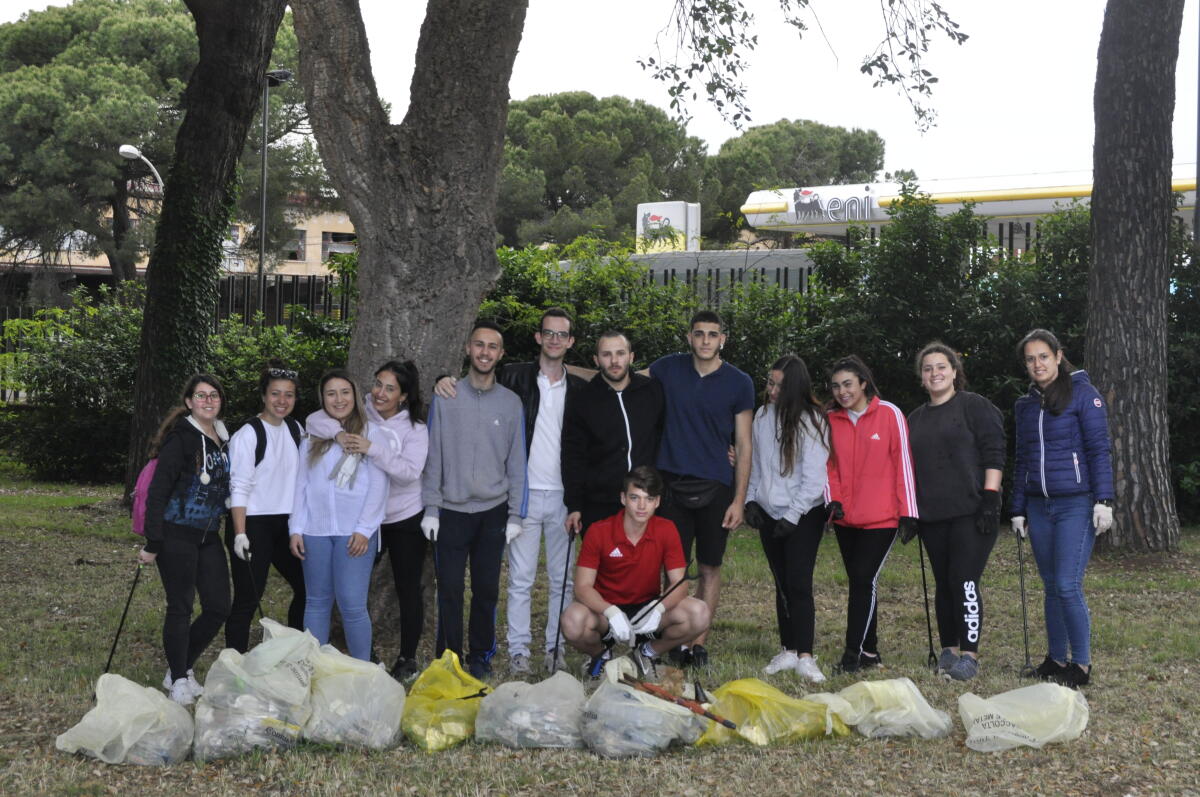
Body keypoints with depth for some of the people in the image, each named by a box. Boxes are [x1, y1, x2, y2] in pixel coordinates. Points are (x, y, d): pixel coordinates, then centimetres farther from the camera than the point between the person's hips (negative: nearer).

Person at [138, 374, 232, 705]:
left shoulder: (224, 440, 10)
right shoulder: (180, 439, -11)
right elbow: (157, 492, -13)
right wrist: (152, 544, -15)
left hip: (209, 537, 7)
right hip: (177, 535, -7)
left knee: (218, 607, 6)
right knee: (180, 608, 1)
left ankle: (181, 668, 24)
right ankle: (179, 680, 14)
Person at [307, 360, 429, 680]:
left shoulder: (415, 428, -9)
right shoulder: (358, 414, -3)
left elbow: (410, 471, -24)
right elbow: (314, 420, -10)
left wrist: (371, 449, -33)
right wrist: (338, 433, -30)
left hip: (405, 519, -3)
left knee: (408, 590, 5)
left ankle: (408, 659, 18)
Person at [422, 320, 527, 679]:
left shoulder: (511, 403, 4)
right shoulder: (446, 398, 0)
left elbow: (516, 463, 6)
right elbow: (433, 457, 1)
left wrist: (515, 515, 2)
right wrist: (431, 509, -4)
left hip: (493, 512, 1)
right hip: (451, 511, -1)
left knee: (487, 589, 7)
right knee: (450, 589, 0)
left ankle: (481, 656, 20)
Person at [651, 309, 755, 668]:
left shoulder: (738, 383, 0)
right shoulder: (667, 369, 3)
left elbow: (744, 446, 2)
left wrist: (739, 500, -4)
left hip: (716, 488, 0)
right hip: (673, 483, 1)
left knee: (710, 568, 3)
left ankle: (699, 643, 9)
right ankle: (676, 640, 8)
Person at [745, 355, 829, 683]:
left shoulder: (812, 422, -10)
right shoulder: (762, 416, 7)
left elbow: (814, 477, -12)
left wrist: (792, 517, -14)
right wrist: (751, 499, 6)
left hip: (804, 514, -5)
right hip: (769, 514, 5)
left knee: (799, 584, -11)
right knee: (782, 584, 10)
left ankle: (805, 657, -12)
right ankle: (788, 650, 16)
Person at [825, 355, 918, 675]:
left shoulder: (889, 414, -7)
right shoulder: (831, 419, 5)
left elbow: (903, 462, -6)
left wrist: (908, 512, -8)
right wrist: (833, 499, -5)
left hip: (881, 517, -5)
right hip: (845, 518, 5)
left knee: (864, 580, -10)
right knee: (858, 582, 9)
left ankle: (853, 653, -7)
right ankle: (869, 651, 18)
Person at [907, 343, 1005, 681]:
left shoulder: (976, 406, 0)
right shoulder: (916, 418, 18)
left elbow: (994, 454, -6)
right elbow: (910, 467, 22)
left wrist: (989, 499, -14)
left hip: (970, 513, -6)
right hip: (932, 516, 6)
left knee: (965, 581, -11)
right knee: (944, 583, 9)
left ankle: (970, 654, -6)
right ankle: (949, 649, 17)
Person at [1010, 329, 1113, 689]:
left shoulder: (1083, 394, -4)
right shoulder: (1025, 405, 14)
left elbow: (1099, 450, -8)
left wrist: (1103, 501, -14)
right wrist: (1018, 510, 15)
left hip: (1076, 505, -6)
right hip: (1039, 507, 6)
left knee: (1068, 586, -11)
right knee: (1052, 587, 9)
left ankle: (1081, 665, -2)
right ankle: (1056, 659, 17)